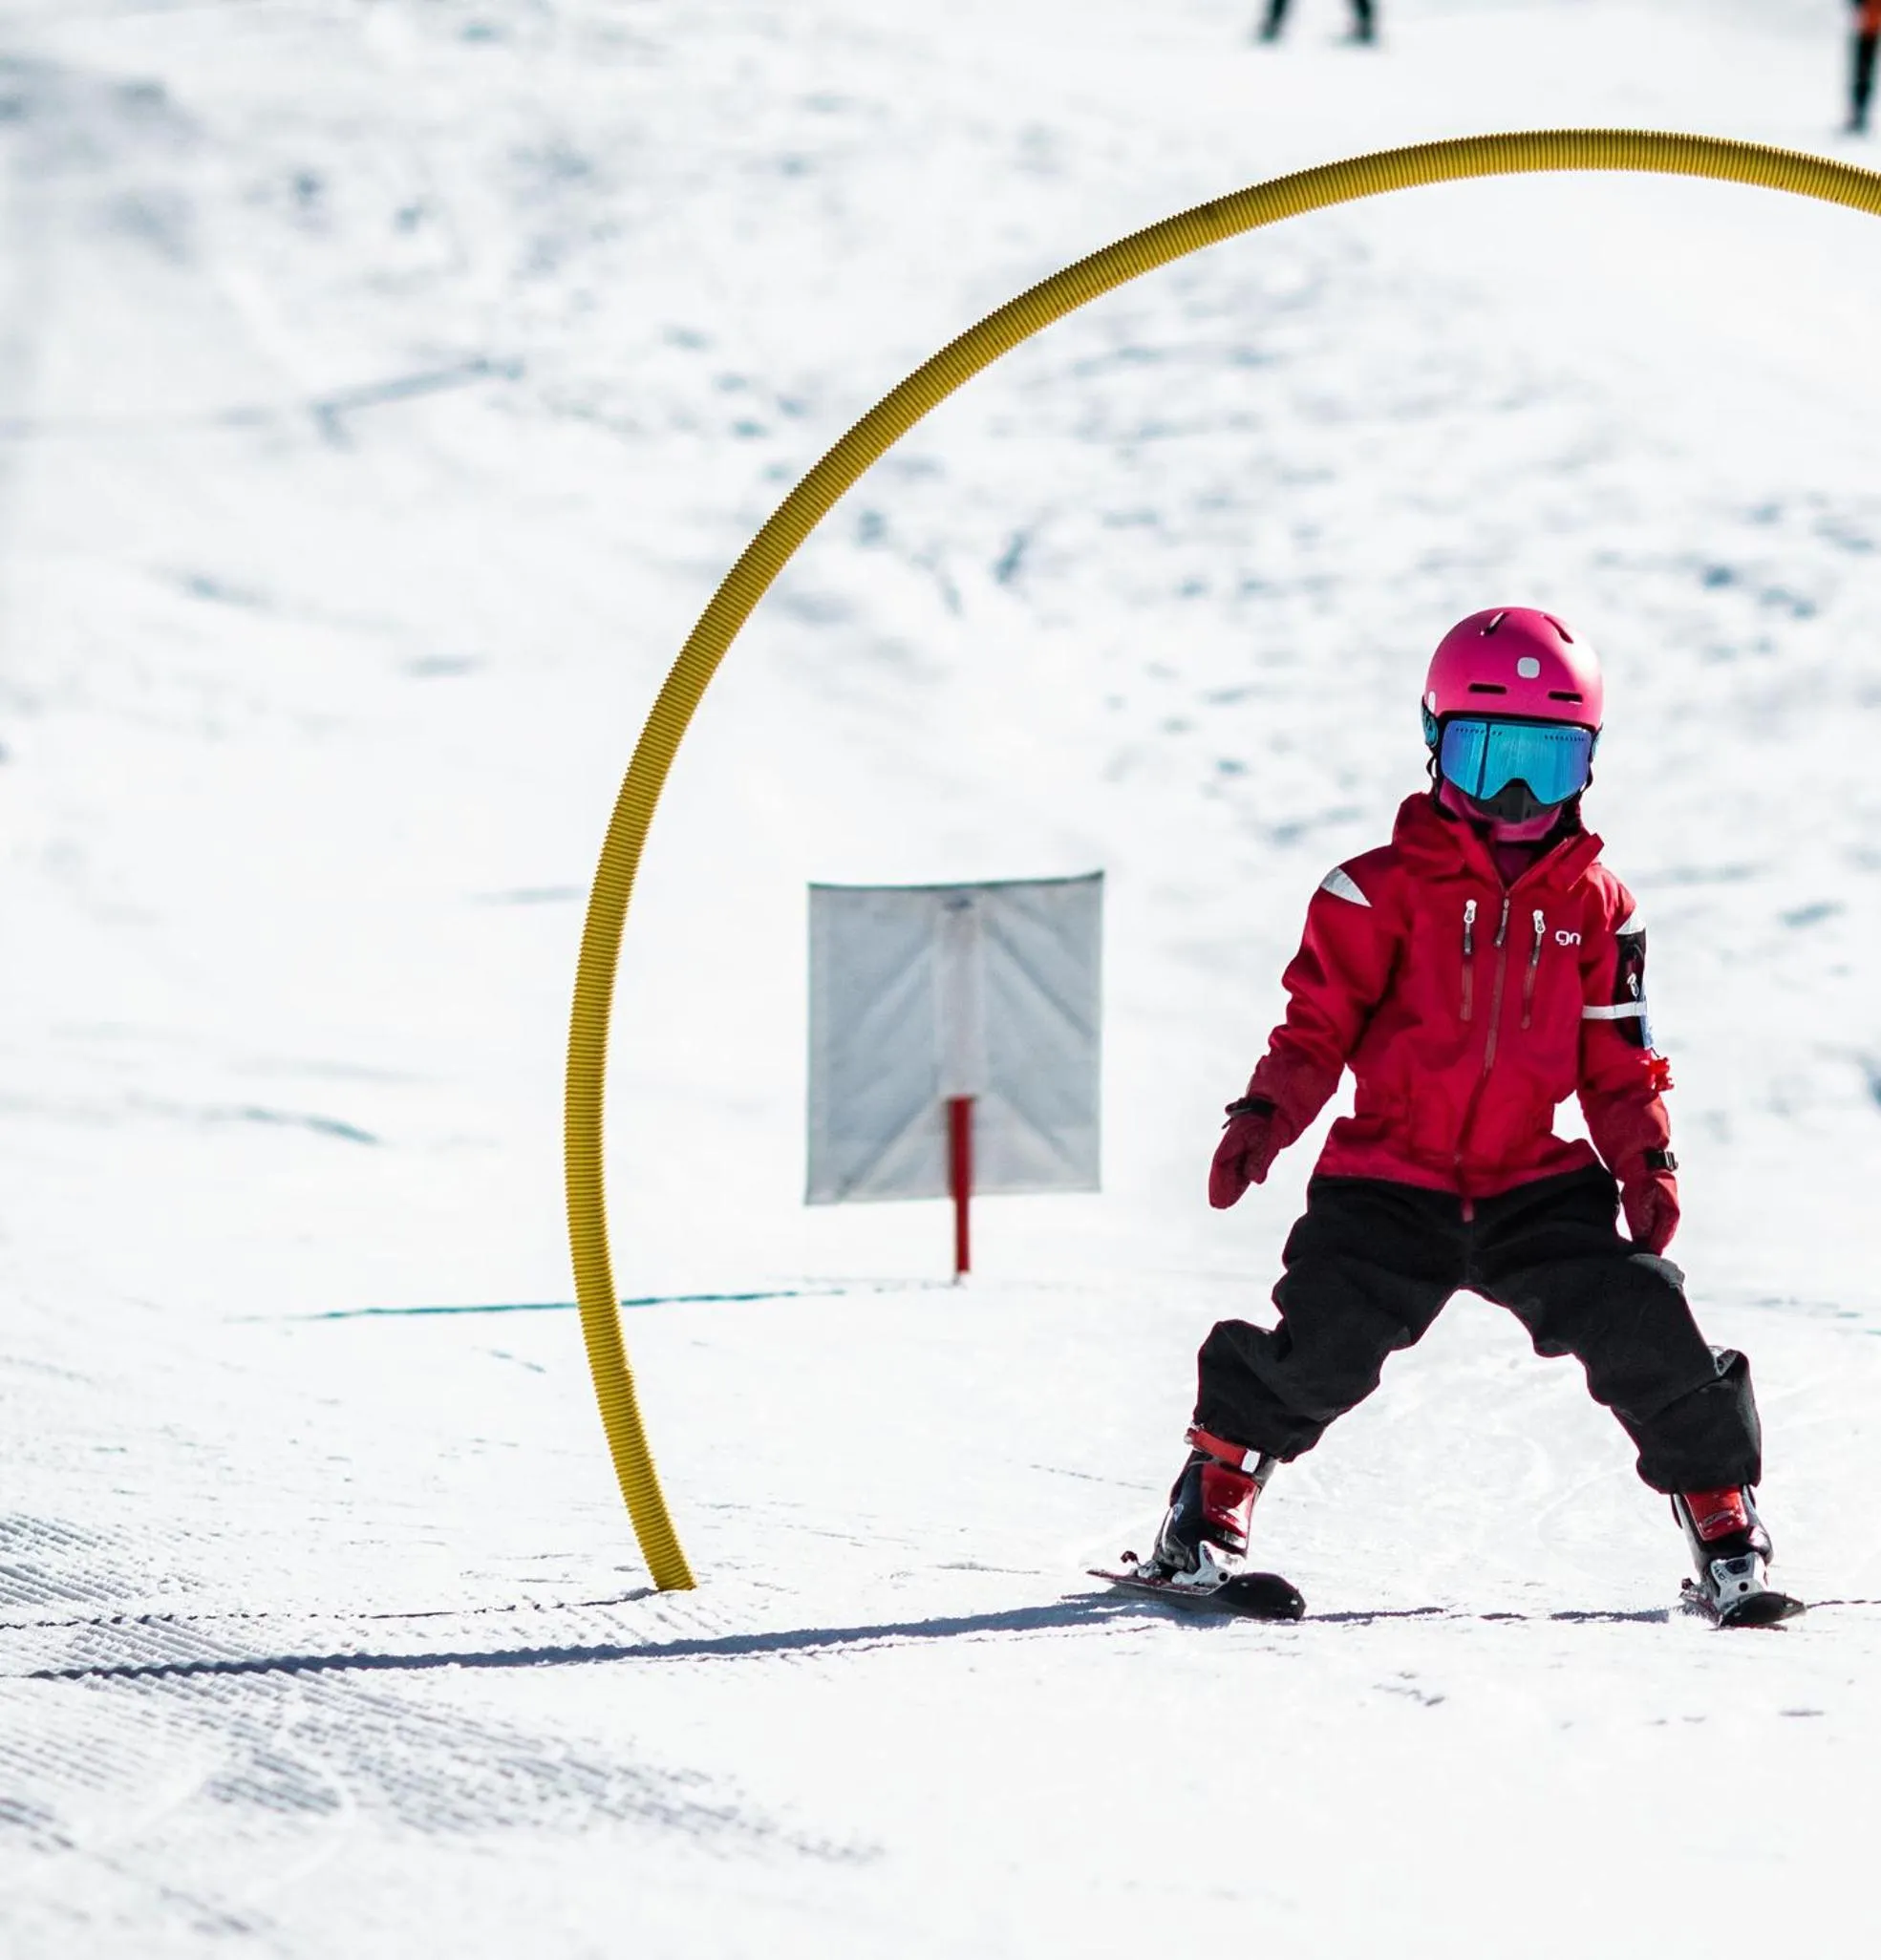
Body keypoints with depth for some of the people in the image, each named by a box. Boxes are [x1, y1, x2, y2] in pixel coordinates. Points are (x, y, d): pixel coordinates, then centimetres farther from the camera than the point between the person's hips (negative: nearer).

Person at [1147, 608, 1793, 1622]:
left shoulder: (1595, 904, 7)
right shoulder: (1386, 891, -2)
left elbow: (1618, 1056, 12)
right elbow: (1319, 1022, -1)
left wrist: (1645, 1160, -2)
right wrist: (1267, 1115, -16)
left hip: (1534, 1186, 2)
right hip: (1388, 1182, -2)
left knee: (1645, 1329, -11)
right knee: (1319, 1348, -17)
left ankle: (1723, 1525, 5)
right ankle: (1208, 1513, 5)